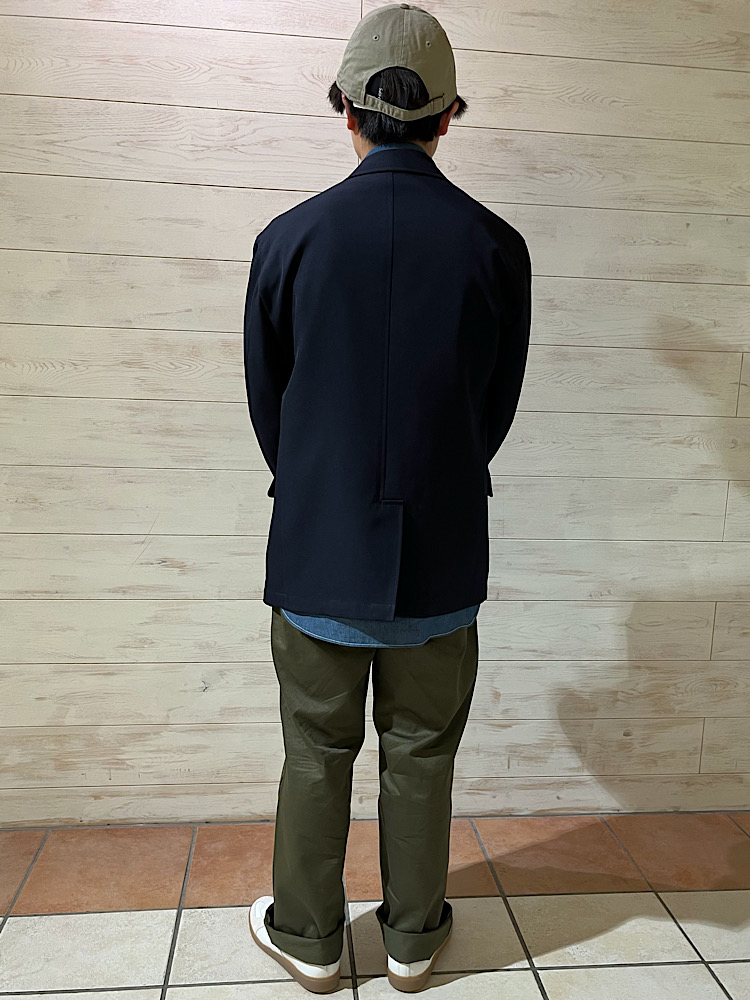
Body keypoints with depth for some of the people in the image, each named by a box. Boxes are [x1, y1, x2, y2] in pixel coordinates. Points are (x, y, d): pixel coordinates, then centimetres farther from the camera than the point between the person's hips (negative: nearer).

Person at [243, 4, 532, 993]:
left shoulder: (290, 237, -8)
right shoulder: (496, 247, -6)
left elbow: (266, 403, 1)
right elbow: (498, 409, 3)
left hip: (318, 549, 0)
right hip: (440, 558, 1)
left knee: (317, 755, 16)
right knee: (421, 755, 17)